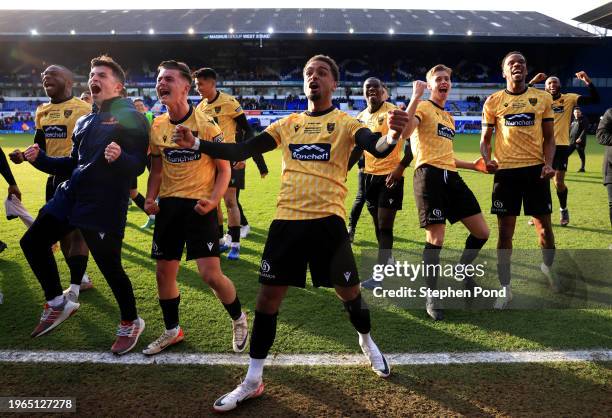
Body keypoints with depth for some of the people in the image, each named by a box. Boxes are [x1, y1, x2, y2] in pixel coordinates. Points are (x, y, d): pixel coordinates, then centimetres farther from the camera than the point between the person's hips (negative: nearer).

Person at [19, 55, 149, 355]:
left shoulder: (130, 117, -6)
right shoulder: (84, 121, 19)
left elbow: (138, 166, -15)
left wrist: (119, 158, -36)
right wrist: (40, 159, 11)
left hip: (104, 205, -8)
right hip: (69, 196, 9)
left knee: (109, 266, -4)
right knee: (32, 243, 11)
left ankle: (130, 323, 20)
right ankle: (57, 304, 28)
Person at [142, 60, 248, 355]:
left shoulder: (206, 125, -10)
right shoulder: (157, 127, 6)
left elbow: (224, 169, -5)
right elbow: (157, 169, 16)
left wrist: (213, 200, -20)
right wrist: (150, 198, 0)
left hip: (199, 206, -5)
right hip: (168, 205, 6)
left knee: (210, 274, -11)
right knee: (164, 273, 10)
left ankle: (239, 319, 18)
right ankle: (172, 331, 32)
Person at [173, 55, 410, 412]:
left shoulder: (345, 123, 1)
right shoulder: (288, 123, 12)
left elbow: (377, 149, -18)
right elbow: (242, 151, 11)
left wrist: (392, 136, -42)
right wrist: (196, 143, 2)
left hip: (327, 219, -3)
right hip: (287, 219, 3)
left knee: (348, 291, 8)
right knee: (268, 296, 4)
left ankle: (367, 341, 42)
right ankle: (253, 382, 19)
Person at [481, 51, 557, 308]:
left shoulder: (543, 98, 6)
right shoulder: (493, 101, 4)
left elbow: (549, 137, 9)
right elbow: (485, 139, 6)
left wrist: (549, 163, -7)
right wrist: (487, 160, -13)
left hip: (535, 168, 1)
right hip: (506, 171, -1)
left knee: (544, 226, 7)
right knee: (505, 231, 3)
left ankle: (548, 267, 39)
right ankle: (505, 288, 15)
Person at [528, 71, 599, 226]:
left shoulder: (569, 98, 2)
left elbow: (595, 99, -4)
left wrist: (587, 81, -15)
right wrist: (532, 82, -16)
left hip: (561, 146, -1)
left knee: (559, 182, 0)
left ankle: (564, 211, 25)